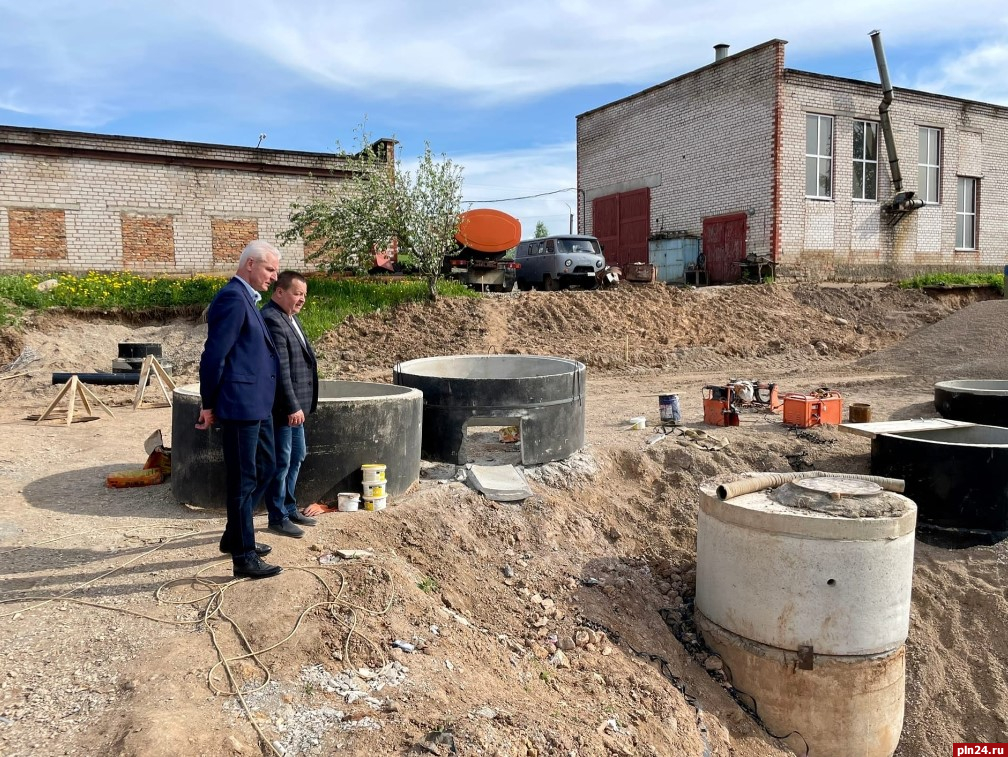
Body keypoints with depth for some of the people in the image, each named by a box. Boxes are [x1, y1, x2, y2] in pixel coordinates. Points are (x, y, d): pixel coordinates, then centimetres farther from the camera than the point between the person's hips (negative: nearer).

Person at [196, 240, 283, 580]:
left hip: (257, 405, 10)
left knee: (266, 466, 20)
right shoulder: (233, 298, -16)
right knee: (243, 480, -1)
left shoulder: (246, 299, 16)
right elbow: (214, 355, -18)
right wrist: (209, 405, -11)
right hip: (240, 405, -10)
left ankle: (235, 535, 34)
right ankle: (244, 557, 10)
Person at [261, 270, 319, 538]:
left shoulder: (290, 317, 13)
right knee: (281, 462, 1)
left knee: (296, 458, 18)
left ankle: (289, 509, 31)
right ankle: (277, 517, 14)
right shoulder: (272, 320, -19)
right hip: (282, 407, -10)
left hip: (295, 405, 10)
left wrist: (298, 405, 16)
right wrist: (292, 407, -23)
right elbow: (281, 370, -23)